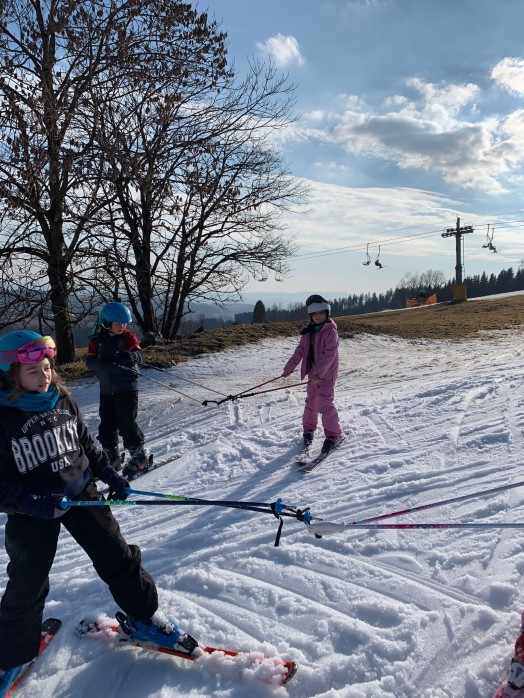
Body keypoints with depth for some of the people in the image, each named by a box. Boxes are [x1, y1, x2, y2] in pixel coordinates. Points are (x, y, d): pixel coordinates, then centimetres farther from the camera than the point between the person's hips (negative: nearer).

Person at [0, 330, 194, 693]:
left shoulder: (63, 401, -2)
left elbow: (87, 444, 12)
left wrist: (110, 474, 9)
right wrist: (32, 502, -28)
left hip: (81, 493, 4)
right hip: (32, 512, -4)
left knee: (118, 557, 7)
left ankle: (146, 618, 27)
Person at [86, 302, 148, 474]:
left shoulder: (128, 336, -3)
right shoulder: (97, 339, 5)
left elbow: (139, 355, -16)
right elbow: (90, 360, -3)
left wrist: (130, 356, -40)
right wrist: (103, 363, -24)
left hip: (127, 387, -4)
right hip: (106, 388, 4)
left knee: (126, 422, -6)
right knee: (107, 424, 10)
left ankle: (139, 456, 7)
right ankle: (112, 458, 26)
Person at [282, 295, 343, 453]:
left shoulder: (331, 331, -14)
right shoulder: (308, 332, 6)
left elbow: (329, 354, -23)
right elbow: (300, 351, 15)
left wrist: (319, 373, -32)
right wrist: (289, 368, 17)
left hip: (326, 375, -7)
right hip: (312, 374, 7)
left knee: (325, 404, -11)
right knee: (311, 402, 18)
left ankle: (334, 434, 2)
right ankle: (309, 429, 35)